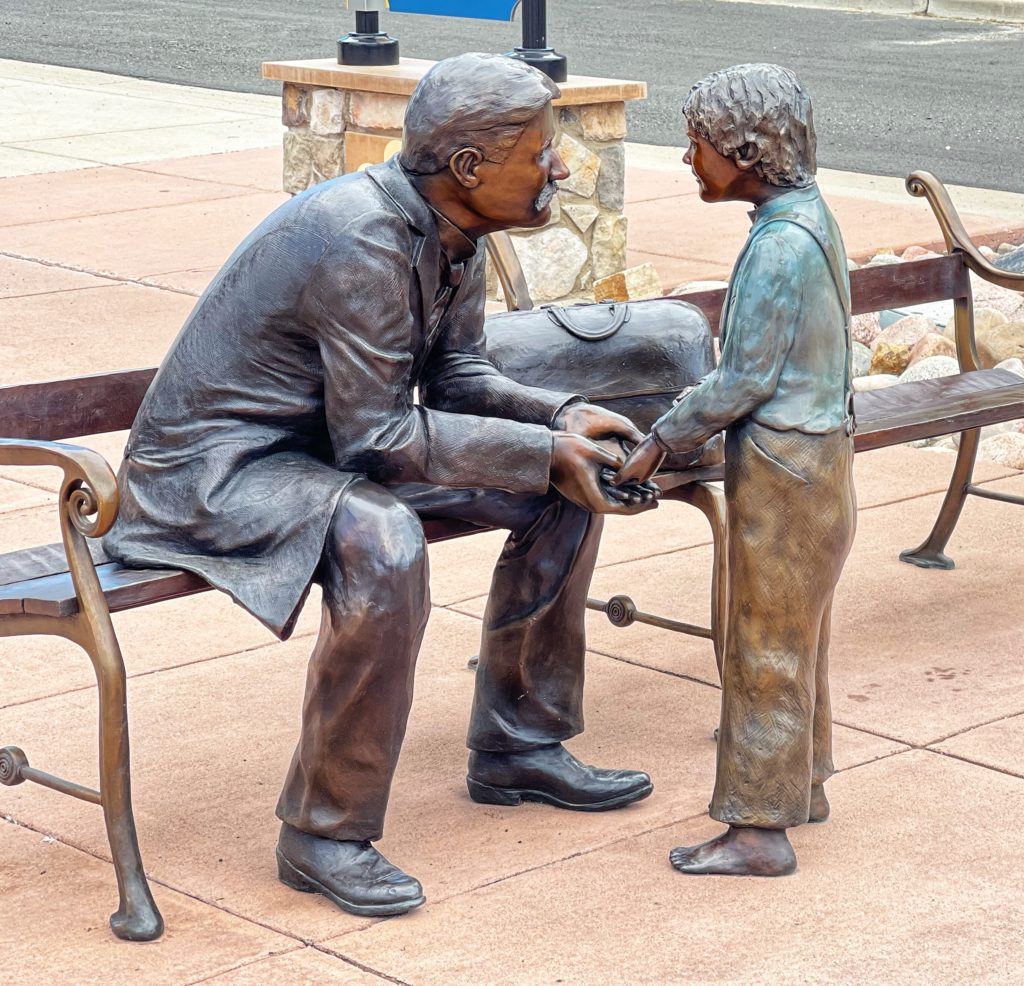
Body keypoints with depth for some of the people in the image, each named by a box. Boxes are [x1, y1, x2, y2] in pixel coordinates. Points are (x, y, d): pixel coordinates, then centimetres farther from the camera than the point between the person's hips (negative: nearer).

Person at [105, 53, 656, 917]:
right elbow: (375, 436, -28)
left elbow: (455, 375, 8)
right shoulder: (360, 238, -29)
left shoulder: (454, 229, -1)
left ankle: (518, 746, 17)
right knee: (383, 543, -39)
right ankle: (326, 834, -23)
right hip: (216, 465, -10)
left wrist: (563, 421, -10)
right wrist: (543, 450, -25)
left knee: (566, 489, 4)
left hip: (339, 438, 10)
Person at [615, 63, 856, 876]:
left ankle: (760, 828, 5)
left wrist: (664, 441, -11)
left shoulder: (781, 245, -23)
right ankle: (802, 784, 35)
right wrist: (684, 430, 14)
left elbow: (747, 379, -21)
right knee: (797, 633, 21)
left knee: (767, 646, -2)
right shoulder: (811, 218, 7)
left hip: (784, 470, -10)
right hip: (816, 451, 10)